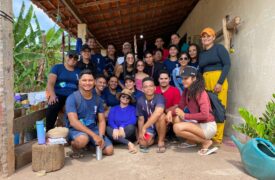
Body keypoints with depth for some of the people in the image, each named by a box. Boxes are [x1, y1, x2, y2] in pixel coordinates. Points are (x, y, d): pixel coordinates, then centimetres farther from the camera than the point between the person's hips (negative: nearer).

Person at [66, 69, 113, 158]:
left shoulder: (97, 99, 2)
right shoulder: (72, 98, -14)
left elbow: (102, 121, 5)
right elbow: (73, 122, -23)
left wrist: (101, 136, -14)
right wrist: (94, 135, -27)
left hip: (93, 128, 5)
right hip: (75, 129, -5)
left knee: (109, 150, -10)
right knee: (83, 139, -39)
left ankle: (90, 143, 18)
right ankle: (75, 147, -3)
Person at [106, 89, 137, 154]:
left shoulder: (132, 108, 8)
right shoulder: (113, 109, 13)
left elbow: (133, 121, -10)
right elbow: (110, 120, -4)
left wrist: (122, 127, -26)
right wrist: (115, 128, -26)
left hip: (127, 132, -1)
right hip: (116, 131, 2)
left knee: (130, 127, -33)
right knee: (108, 129, -31)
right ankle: (129, 143, -36)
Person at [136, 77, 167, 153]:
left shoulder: (159, 98, -23)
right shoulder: (140, 101, -9)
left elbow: (158, 113, -41)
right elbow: (141, 119, -3)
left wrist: (144, 128, -42)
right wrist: (140, 134, -9)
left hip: (160, 125, -3)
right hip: (148, 126, 3)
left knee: (161, 116, -36)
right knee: (143, 143, -22)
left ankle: (161, 142, -16)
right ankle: (153, 137, 15)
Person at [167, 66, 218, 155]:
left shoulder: (200, 93, -20)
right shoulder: (186, 91, 3)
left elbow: (204, 115, -27)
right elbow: (180, 107, 6)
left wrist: (185, 115, -21)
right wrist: (171, 112, -15)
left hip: (208, 126, -8)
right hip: (199, 124, 8)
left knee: (177, 128, -23)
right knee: (176, 119, -6)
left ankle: (206, 142, -7)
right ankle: (192, 141, 8)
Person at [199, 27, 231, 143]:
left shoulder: (219, 48, 2)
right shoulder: (201, 54, 18)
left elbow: (227, 64, -7)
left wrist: (220, 82, -15)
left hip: (218, 81, -5)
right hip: (205, 82, 5)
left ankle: (217, 137, 3)